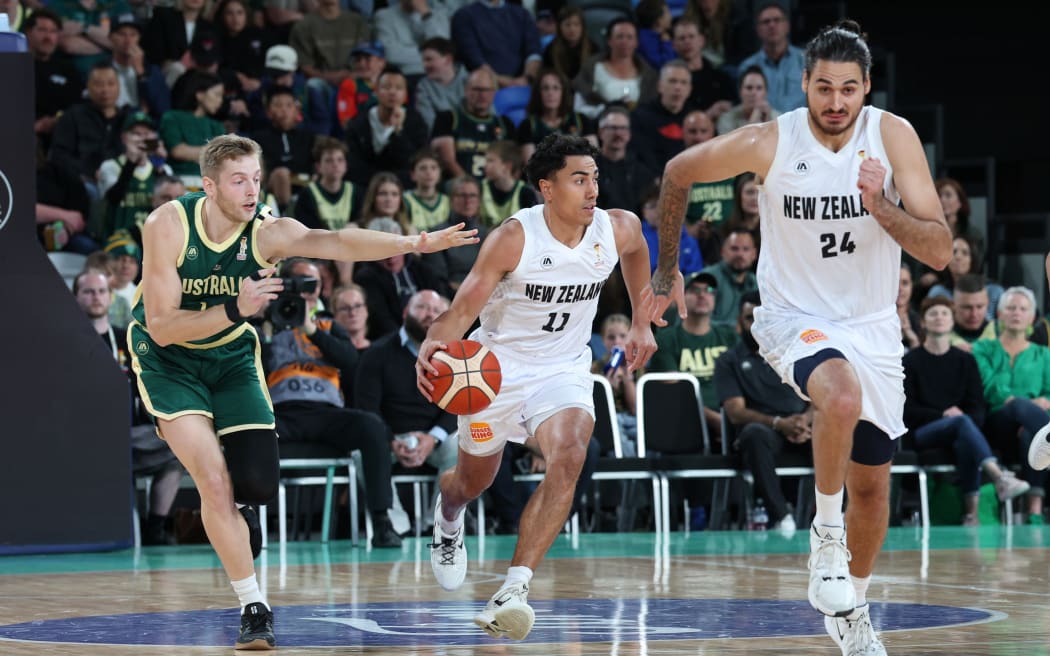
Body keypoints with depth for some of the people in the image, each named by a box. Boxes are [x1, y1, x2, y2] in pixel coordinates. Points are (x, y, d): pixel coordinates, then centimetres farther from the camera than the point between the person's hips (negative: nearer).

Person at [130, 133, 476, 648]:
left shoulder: (267, 231, -20)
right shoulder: (167, 225, -25)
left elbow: (335, 242, -39)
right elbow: (161, 328, -26)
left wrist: (412, 243, -56)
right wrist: (235, 310, -40)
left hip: (231, 356, 3)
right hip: (167, 359, -3)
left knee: (258, 483, -8)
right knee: (213, 480, -18)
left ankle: (228, 506, 31)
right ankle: (253, 610, -6)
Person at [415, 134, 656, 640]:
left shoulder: (618, 229, -11)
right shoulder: (514, 238, -23)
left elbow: (637, 254, 16)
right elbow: (465, 305, -28)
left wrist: (641, 323, 19)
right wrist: (434, 344, -48)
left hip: (564, 367, 1)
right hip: (496, 365, -1)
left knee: (568, 456, -29)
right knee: (473, 480, 18)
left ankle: (514, 589, -30)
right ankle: (447, 518, 59)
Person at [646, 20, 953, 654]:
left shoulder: (893, 136, -14)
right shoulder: (769, 143, -16)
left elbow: (940, 251, -16)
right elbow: (678, 172, 2)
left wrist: (880, 205, -32)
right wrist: (667, 269, 8)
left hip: (873, 327, 3)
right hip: (795, 319, -3)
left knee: (873, 485, 12)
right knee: (843, 394, -37)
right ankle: (826, 533, -16)